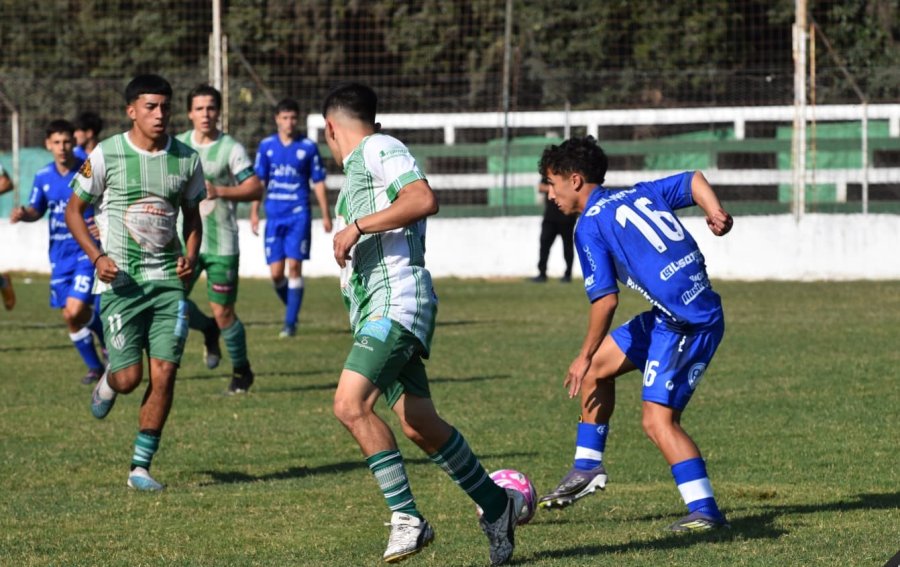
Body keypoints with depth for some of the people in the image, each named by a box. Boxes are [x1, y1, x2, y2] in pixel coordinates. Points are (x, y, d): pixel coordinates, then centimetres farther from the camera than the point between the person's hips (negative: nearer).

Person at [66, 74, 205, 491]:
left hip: (168, 280, 3)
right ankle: (108, 382, 32)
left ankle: (140, 467, 4)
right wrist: (97, 257, -12)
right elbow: (74, 210, 3)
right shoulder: (106, 155, -5)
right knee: (129, 377, -7)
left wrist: (191, 255, -1)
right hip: (120, 280, -3)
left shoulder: (186, 159, 5)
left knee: (164, 374, -6)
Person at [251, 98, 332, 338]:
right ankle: (292, 309, 24)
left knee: (294, 267, -10)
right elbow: (258, 181, 12)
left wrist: (326, 215, 5)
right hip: (274, 216, 2)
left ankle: (290, 323, -5)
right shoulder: (266, 146, 7)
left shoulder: (308, 147, 2)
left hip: (299, 215, -2)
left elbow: (318, 182, 7)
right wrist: (254, 212, 7)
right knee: (276, 272, -1)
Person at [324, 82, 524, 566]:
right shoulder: (357, 168, 25)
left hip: (397, 300, -10)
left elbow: (424, 200, -20)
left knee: (350, 404, -22)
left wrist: (357, 226, -19)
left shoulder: (380, 149, -4)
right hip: (373, 309, 10)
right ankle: (497, 506, 19)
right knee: (420, 427, 7)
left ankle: (407, 518, -20)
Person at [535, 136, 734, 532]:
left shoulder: (589, 225, -9)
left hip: (686, 323, -10)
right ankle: (587, 467, 27)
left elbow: (606, 299, -12)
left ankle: (705, 511, -12)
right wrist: (715, 212, 0)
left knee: (658, 420, -10)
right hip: (669, 317, 10)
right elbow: (693, 181, 15)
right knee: (599, 365, 20)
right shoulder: (638, 194, 15)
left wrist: (584, 358, -3)